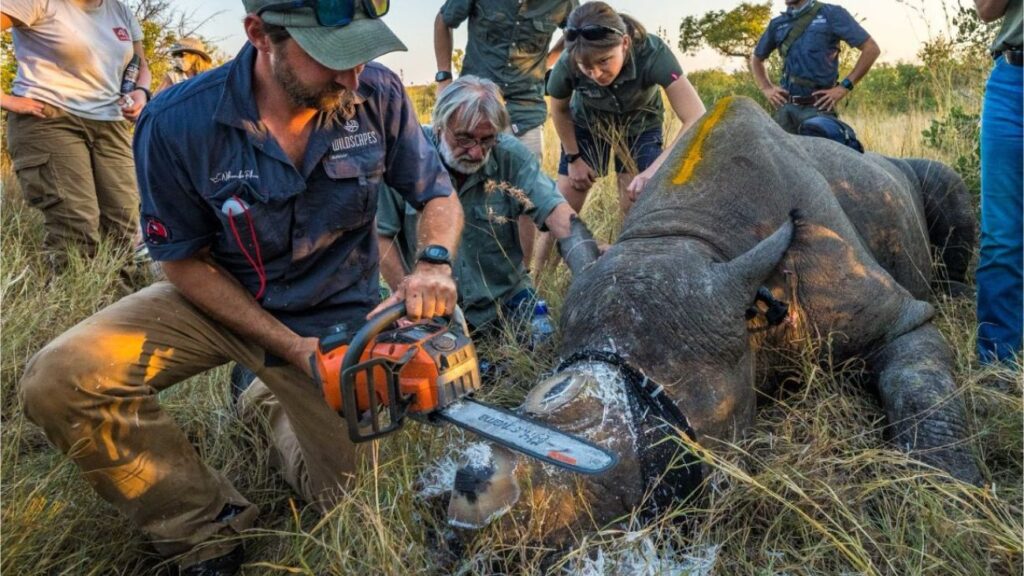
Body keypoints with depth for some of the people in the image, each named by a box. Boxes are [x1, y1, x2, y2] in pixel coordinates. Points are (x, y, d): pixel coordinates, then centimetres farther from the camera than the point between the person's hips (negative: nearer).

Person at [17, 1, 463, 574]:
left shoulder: (379, 95, -20)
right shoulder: (177, 123, -24)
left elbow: (441, 198, -6)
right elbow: (187, 263, -12)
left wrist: (435, 264, -29)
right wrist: (290, 347, -19)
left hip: (334, 317, 1)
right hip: (218, 298, 0)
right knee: (60, 380, -24)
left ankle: (278, 407, 37)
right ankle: (207, 530, -3)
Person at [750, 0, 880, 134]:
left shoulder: (831, 14, 1)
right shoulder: (777, 24, 14)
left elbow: (871, 48, -2)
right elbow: (756, 59, 29)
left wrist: (845, 86, -8)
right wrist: (766, 88, 12)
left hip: (818, 108, -4)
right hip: (785, 107, 5)